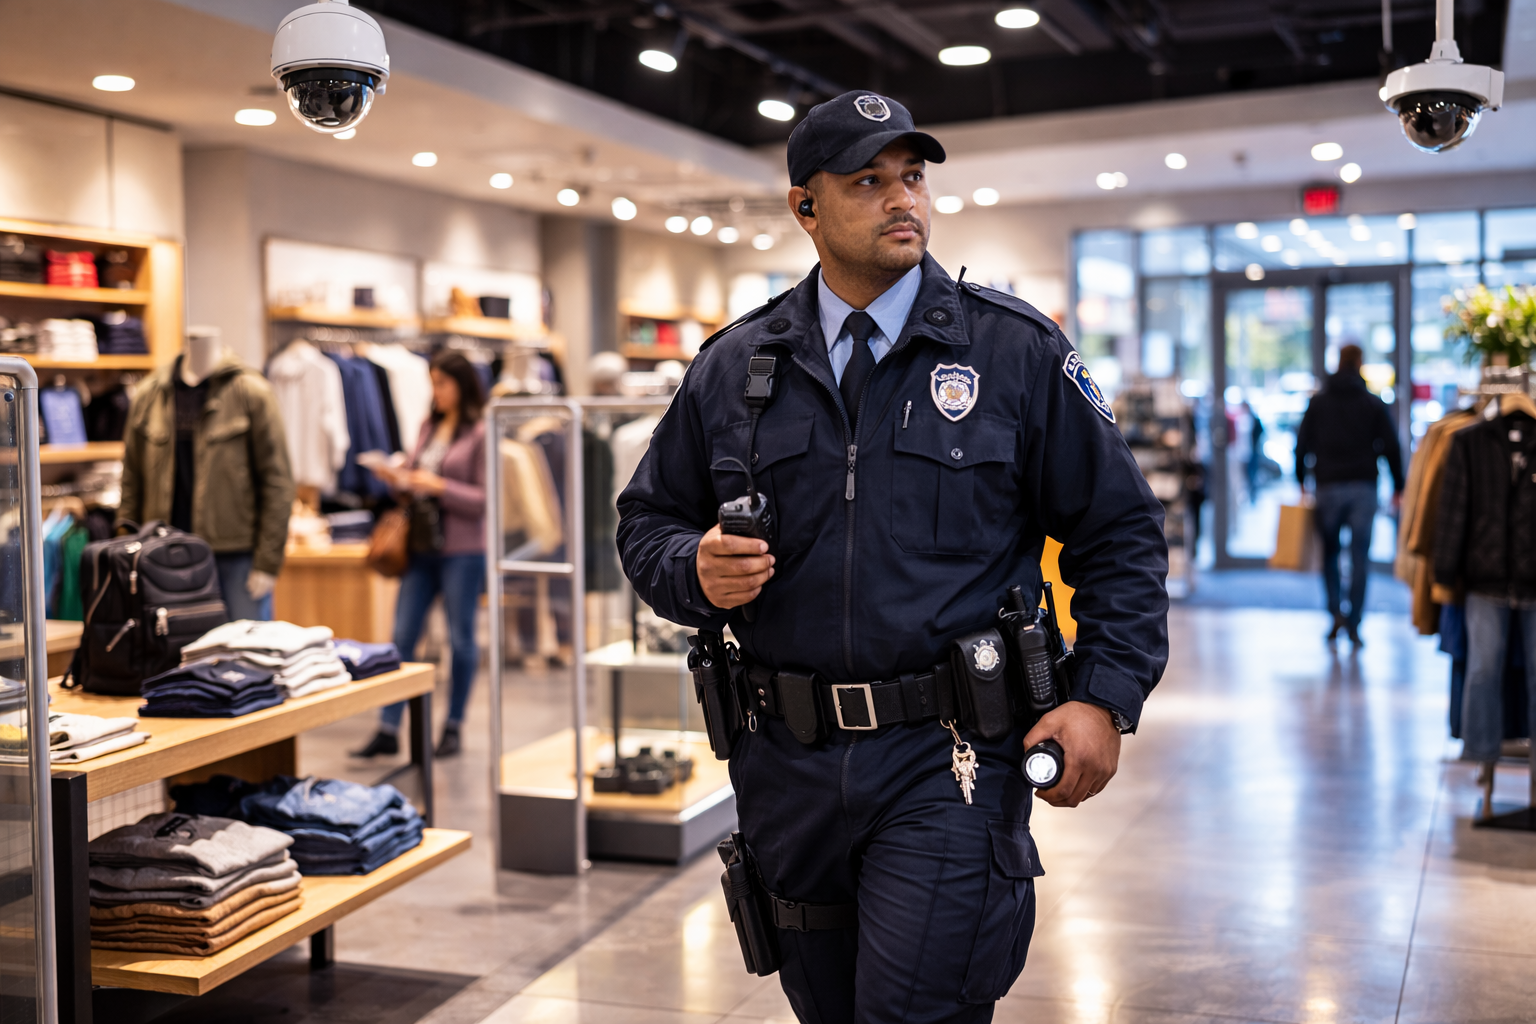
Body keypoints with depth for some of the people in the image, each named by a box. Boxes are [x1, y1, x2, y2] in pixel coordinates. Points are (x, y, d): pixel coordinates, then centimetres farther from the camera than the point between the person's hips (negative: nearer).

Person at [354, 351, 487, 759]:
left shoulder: (481, 434, -7)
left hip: (462, 550, -6)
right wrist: (397, 480, -1)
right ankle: (388, 729, 6)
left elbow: (485, 499, -11)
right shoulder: (429, 428, 12)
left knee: (461, 638, 5)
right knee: (401, 636, 3)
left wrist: (439, 486, -17)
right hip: (421, 545, 6)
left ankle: (454, 726, 17)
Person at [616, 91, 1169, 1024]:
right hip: (786, 764, 4)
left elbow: (1119, 533, 1)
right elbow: (649, 521, 14)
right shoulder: (734, 368, 7)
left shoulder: (1018, 351, 0)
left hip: (947, 765, -3)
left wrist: (1106, 700, -9)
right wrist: (696, 571, -9)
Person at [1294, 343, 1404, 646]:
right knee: (1360, 557, 2)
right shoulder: (1374, 403, 4)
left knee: (1329, 552, 12)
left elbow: (1303, 443, 4)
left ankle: (1336, 610, -6)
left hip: (1329, 485, 0)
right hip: (1364, 486, 0)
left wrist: (1300, 480, 13)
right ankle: (1353, 625, 0)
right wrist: (1397, 486, 9)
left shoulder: (1318, 401, 5)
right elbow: (1391, 447, 2)